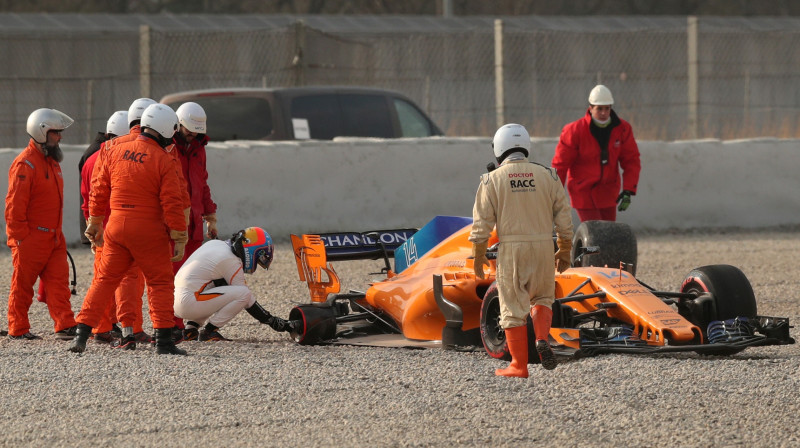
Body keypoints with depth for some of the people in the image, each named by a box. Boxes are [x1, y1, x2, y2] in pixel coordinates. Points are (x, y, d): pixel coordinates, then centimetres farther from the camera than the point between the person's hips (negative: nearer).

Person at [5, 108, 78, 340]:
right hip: (30, 240, -8)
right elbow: (14, 205, -17)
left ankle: (65, 326, -3)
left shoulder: (51, 161, 15)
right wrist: (20, 238, -18)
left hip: (53, 239, 8)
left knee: (58, 280, 0)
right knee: (22, 284, 3)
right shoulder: (25, 164, -15)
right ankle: (18, 329, 11)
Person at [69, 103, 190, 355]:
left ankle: (81, 334, 8)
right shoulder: (165, 162, -9)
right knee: (160, 283, 5)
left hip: (116, 227, 4)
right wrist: (179, 239, -5)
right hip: (149, 232, -4)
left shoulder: (114, 151, 5)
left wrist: (95, 223, 22)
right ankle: (163, 340, 1)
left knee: (104, 280, 12)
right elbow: (173, 204, -11)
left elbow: (98, 191, 11)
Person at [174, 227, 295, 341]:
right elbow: (248, 302, -7)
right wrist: (272, 321, 1)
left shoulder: (215, 244, 15)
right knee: (244, 294, -12)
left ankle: (191, 328, 17)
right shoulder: (231, 261, -11)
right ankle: (209, 330, -8)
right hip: (188, 303, -9)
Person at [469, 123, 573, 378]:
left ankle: (519, 365, 4)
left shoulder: (492, 180, -2)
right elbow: (563, 218, 5)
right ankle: (542, 338, -7)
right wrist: (564, 251, 15)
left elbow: (482, 223, -4)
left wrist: (478, 256, 5)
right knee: (542, 298, 20)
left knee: (513, 307, 5)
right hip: (543, 247, 2)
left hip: (511, 249, -2)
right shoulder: (547, 176, 4)